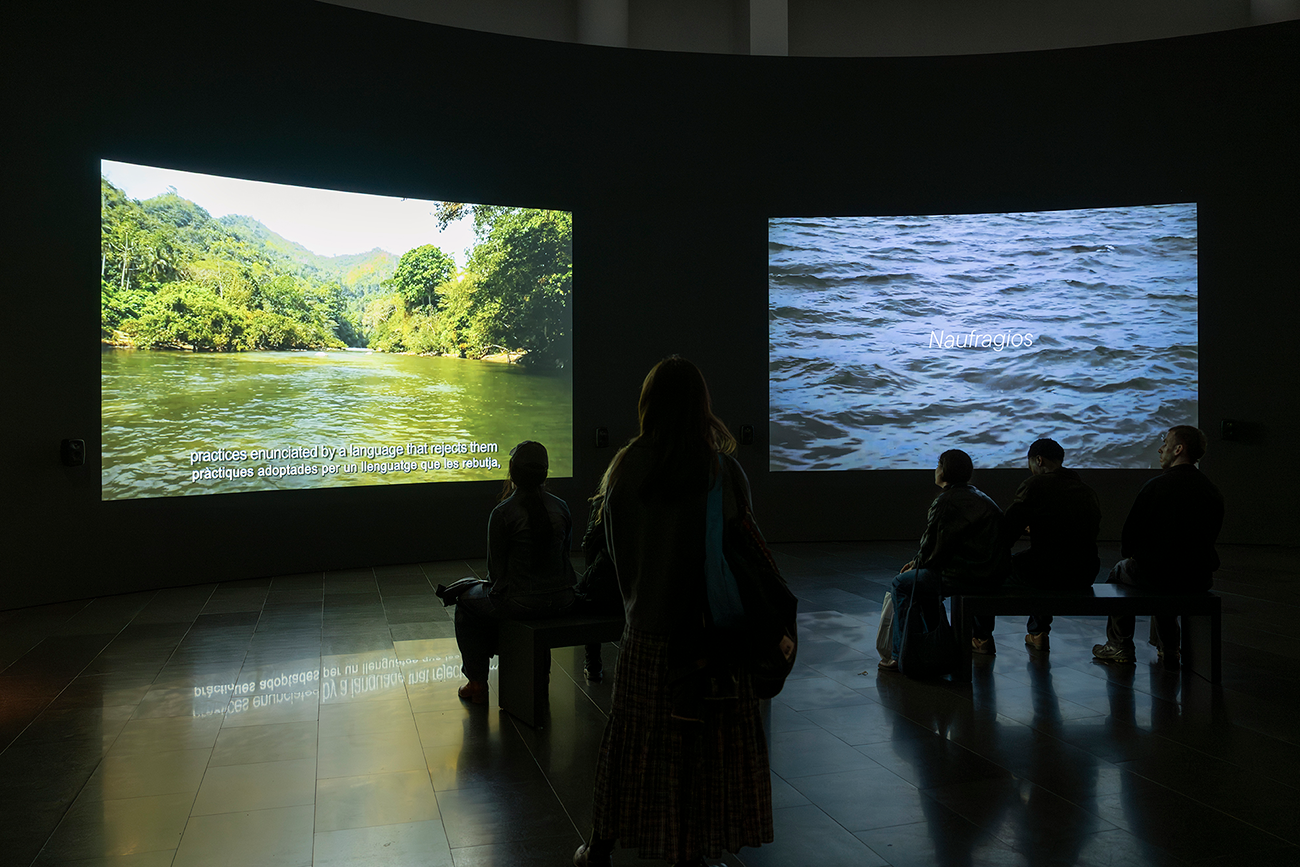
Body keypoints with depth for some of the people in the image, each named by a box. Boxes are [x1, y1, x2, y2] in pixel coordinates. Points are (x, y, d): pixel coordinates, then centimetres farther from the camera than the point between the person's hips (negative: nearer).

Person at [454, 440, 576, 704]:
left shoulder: (502, 513, -15)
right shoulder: (560, 507, -1)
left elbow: (496, 567, -8)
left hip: (521, 603, -5)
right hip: (561, 600, 5)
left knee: (466, 600, 24)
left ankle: (477, 684, 26)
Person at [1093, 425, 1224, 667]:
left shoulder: (1156, 486, -14)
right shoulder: (1213, 491, 2)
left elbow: (1129, 536, -8)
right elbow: (1209, 537, 12)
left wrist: (1129, 554, 14)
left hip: (1159, 574, -5)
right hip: (1201, 579, 5)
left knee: (1120, 571, 26)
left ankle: (1121, 647, 29)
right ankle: (1167, 647, 40)